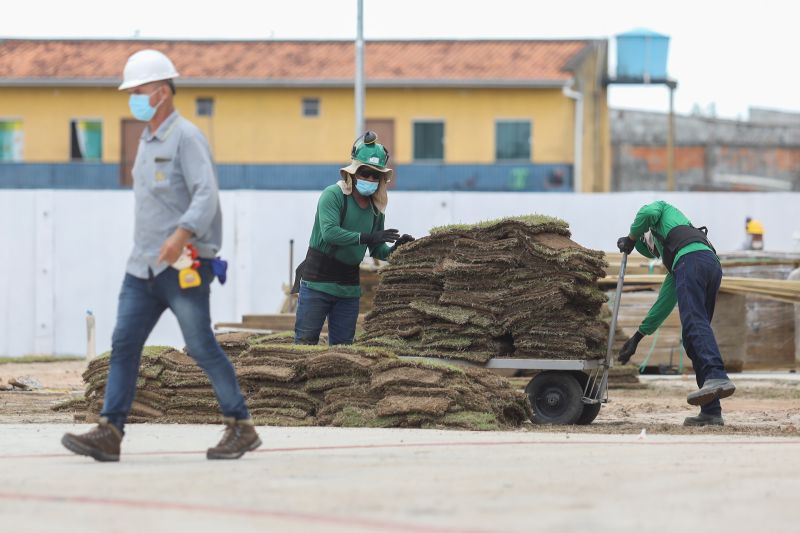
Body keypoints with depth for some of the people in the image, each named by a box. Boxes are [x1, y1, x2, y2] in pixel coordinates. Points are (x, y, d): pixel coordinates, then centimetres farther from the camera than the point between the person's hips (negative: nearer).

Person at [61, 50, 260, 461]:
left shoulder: (186, 138, -10)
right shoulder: (147, 141, 17)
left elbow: (206, 195, -22)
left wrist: (182, 235, -36)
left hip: (184, 267, -8)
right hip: (143, 266, 8)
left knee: (202, 347, -4)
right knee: (124, 343, -2)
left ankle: (241, 428, 7)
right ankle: (109, 433, -7)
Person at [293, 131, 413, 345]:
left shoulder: (375, 207, 8)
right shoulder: (334, 195, -11)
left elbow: (377, 251, 13)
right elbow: (329, 232, -26)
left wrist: (394, 249, -8)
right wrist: (366, 237, -33)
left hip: (349, 286, 6)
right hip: (317, 281, -6)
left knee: (342, 345, 7)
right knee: (306, 342, -6)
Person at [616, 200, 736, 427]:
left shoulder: (663, 209, 32)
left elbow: (647, 213, 7)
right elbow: (663, 304, 40)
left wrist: (630, 239, 23)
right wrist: (637, 337, 46)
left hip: (692, 258, -7)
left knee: (694, 323, -24)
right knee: (692, 338, 5)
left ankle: (716, 377, -48)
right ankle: (711, 411, -5)